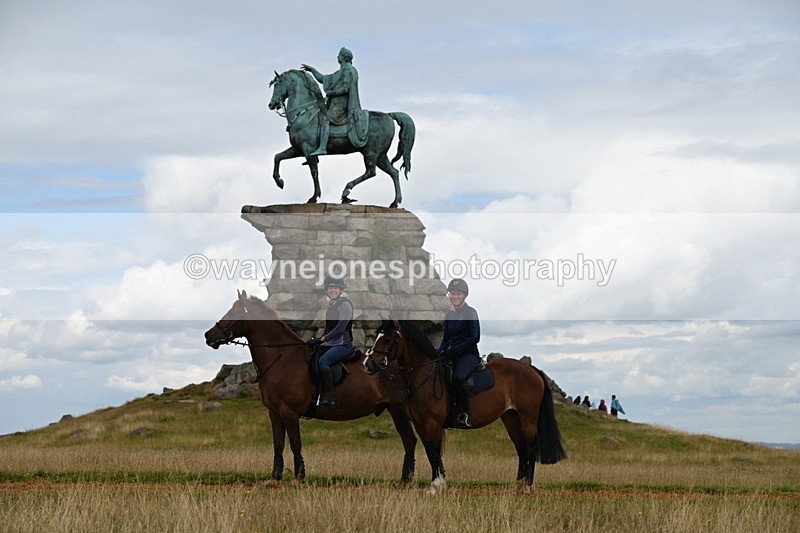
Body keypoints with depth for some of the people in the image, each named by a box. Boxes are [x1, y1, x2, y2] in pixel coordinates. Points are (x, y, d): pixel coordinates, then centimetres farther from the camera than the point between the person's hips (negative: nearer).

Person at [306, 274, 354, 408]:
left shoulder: (345, 304, -10)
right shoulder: (331, 305, 17)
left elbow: (340, 328, -18)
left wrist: (322, 339, -19)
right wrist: (317, 340, 7)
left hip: (343, 344, -9)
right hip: (331, 344, 9)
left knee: (322, 362, -28)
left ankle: (329, 397, -30)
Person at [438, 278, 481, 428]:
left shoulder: (470, 313, -4)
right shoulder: (449, 315, 14)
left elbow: (475, 337, -12)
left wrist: (456, 350, -18)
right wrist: (438, 352, -2)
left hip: (469, 353, -7)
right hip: (453, 354, 7)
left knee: (458, 377, -35)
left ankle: (465, 415, -25)